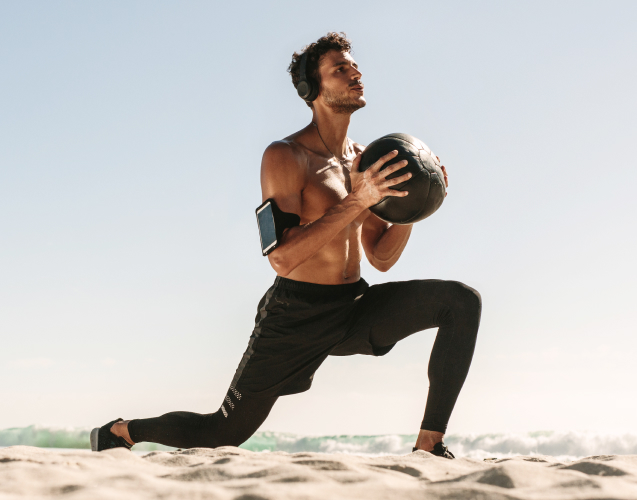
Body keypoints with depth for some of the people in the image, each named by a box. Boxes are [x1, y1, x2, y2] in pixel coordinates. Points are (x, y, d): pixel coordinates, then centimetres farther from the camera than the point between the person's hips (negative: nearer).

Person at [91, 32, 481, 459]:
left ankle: (430, 445, -10)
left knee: (463, 301, -12)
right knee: (224, 434, 2)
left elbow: (382, 258, 11)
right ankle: (119, 432, 30)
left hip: (355, 308, 6)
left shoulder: (364, 160, 8)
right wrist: (355, 203, -28)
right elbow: (282, 259, -25)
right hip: (298, 317, -6)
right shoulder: (285, 157, -14)